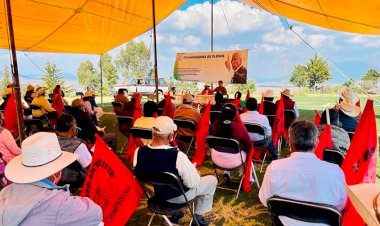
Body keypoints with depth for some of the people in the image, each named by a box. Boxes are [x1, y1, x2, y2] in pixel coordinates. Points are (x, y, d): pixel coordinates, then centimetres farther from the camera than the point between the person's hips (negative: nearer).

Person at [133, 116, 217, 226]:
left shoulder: (138, 152, -21)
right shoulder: (178, 156, -36)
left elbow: (138, 173, -1)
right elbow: (193, 183, -24)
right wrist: (192, 168, -3)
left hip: (158, 193, 5)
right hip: (179, 196, -5)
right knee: (212, 180, 17)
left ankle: (176, 213, 36)